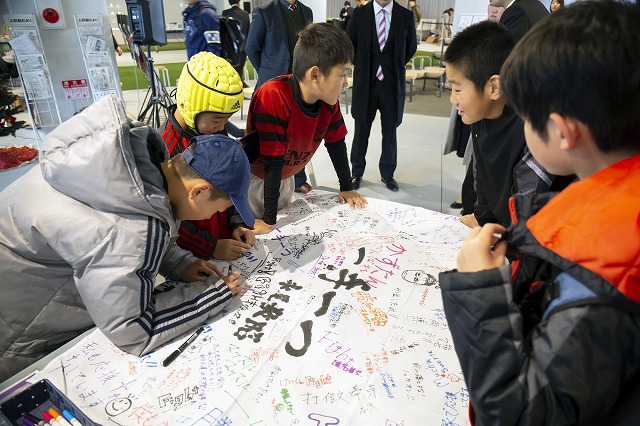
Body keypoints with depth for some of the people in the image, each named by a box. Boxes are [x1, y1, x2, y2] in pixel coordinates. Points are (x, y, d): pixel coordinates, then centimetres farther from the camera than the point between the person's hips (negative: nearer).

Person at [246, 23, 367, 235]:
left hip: (285, 177, 6)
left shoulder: (329, 99, -15)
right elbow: (272, 161, -35)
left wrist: (347, 188, 6)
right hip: (254, 178, -6)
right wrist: (268, 220, -29)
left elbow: (336, 144, 0)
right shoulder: (273, 97, -35)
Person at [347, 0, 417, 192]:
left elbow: (411, 46, 12)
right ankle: (357, 172, 20)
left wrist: (395, 66, 8)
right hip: (366, 81, 0)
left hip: (392, 81, 1)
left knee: (390, 129, 8)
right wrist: (362, 66, 5)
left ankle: (387, 173, 22)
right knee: (361, 128, 6)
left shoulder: (406, 15, 1)